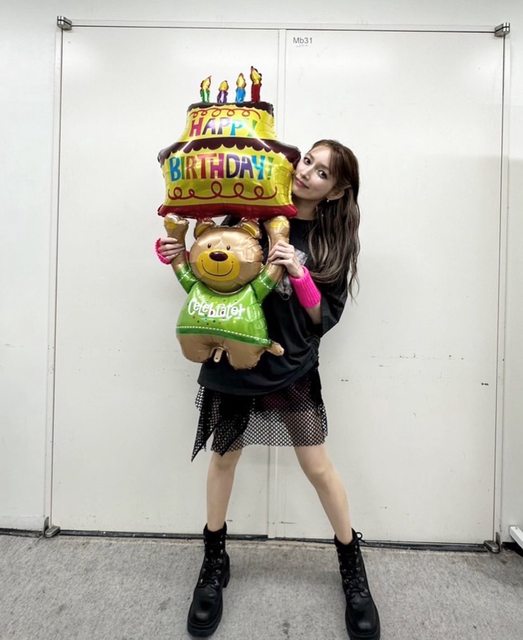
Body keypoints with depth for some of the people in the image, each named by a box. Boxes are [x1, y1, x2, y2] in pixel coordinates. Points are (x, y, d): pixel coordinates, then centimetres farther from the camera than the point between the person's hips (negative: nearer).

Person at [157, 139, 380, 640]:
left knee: (318, 468, 7)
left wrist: (299, 275, -22)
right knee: (224, 457, 13)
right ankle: (214, 562, 37)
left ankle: (353, 568, 32)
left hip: (291, 367, -1)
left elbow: (324, 317, -7)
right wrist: (181, 256, -13)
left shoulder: (333, 243, -1)